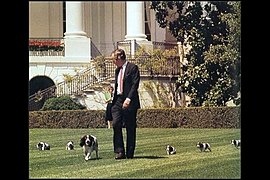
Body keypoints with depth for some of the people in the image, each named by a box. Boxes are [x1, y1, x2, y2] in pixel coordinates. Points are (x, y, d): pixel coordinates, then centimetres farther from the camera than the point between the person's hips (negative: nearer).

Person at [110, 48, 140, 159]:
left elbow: (135, 85, -14)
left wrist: (128, 99, -24)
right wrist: (114, 101, 16)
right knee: (116, 124, -8)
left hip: (129, 102, -6)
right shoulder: (117, 70, 19)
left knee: (130, 129, 0)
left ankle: (129, 154, 7)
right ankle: (120, 151, -5)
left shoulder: (133, 68, -5)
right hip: (118, 100, 6)